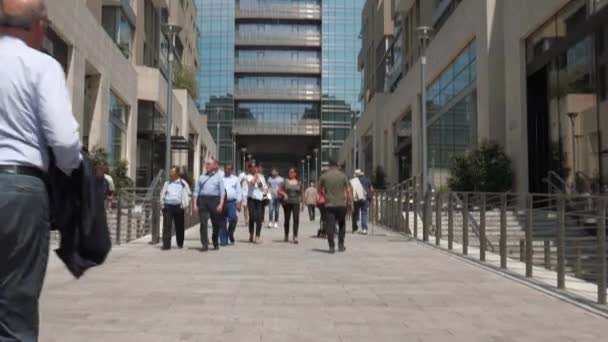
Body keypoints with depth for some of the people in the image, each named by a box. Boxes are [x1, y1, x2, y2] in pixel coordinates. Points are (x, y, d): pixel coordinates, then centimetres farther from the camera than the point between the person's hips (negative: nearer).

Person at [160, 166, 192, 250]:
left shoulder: (183, 183, 4)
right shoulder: (167, 183, 12)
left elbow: (188, 194, 7)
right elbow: (162, 194, 17)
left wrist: (185, 205, -2)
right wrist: (162, 204, 6)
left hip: (178, 207, -1)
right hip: (168, 206, 1)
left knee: (179, 226, 8)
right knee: (167, 225, -8)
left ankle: (180, 244, 24)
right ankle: (166, 244, -8)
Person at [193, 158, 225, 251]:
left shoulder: (219, 177, 10)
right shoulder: (201, 177, 17)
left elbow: (222, 191, 3)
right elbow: (196, 190, 15)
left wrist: (221, 204, -8)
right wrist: (195, 203, 4)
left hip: (214, 200, -1)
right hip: (202, 200, 1)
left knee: (216, 223, 6)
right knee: (203, 223, -8)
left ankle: (215, 243, 23)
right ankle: (205, 244, -9)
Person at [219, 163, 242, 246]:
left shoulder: (235, 179, 12)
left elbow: (239, 191, 10)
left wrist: (239, 203, 1)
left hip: (232, 202, 0)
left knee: (233, 218, -18)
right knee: (222, 222, 1)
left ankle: (230, 235, 5)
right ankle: (223, 240, 8)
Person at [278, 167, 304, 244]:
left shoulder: (299, 183, 8)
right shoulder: (285, 181, 5)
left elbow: (301, 194, 14)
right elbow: (279, 191, 6)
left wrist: (302, 203, 12)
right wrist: (284, 194, -14)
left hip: (296, 203, 0)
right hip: (287, 203, 0)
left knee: (296, 219, -12)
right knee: (287, 219, 8)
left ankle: (295, 237, -13)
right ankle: (286, 236, 22)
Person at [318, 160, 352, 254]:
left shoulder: (324, 176, 0)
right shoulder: (343, 176, 0)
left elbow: (319, 190, 10)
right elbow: (348, 190, -3)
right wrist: (350, 202, 3)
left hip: (329, 205, -1)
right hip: (341, 204, 1)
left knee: (330, 226, 0)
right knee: (342, 225, 17)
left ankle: (332, 247, -5)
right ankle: (341, 245, 18)